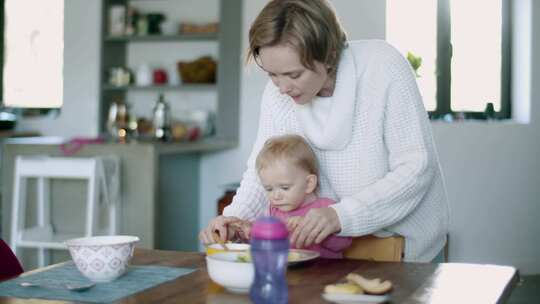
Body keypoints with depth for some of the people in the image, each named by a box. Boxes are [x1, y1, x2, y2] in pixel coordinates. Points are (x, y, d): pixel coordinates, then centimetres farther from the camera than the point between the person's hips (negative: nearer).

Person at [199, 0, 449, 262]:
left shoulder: (384, 67, -22)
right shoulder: (279, 90, -9)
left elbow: (416, 170, -22)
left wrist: (342, 215, -34)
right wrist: (235, 217, -21)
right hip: (339, 243, 3)